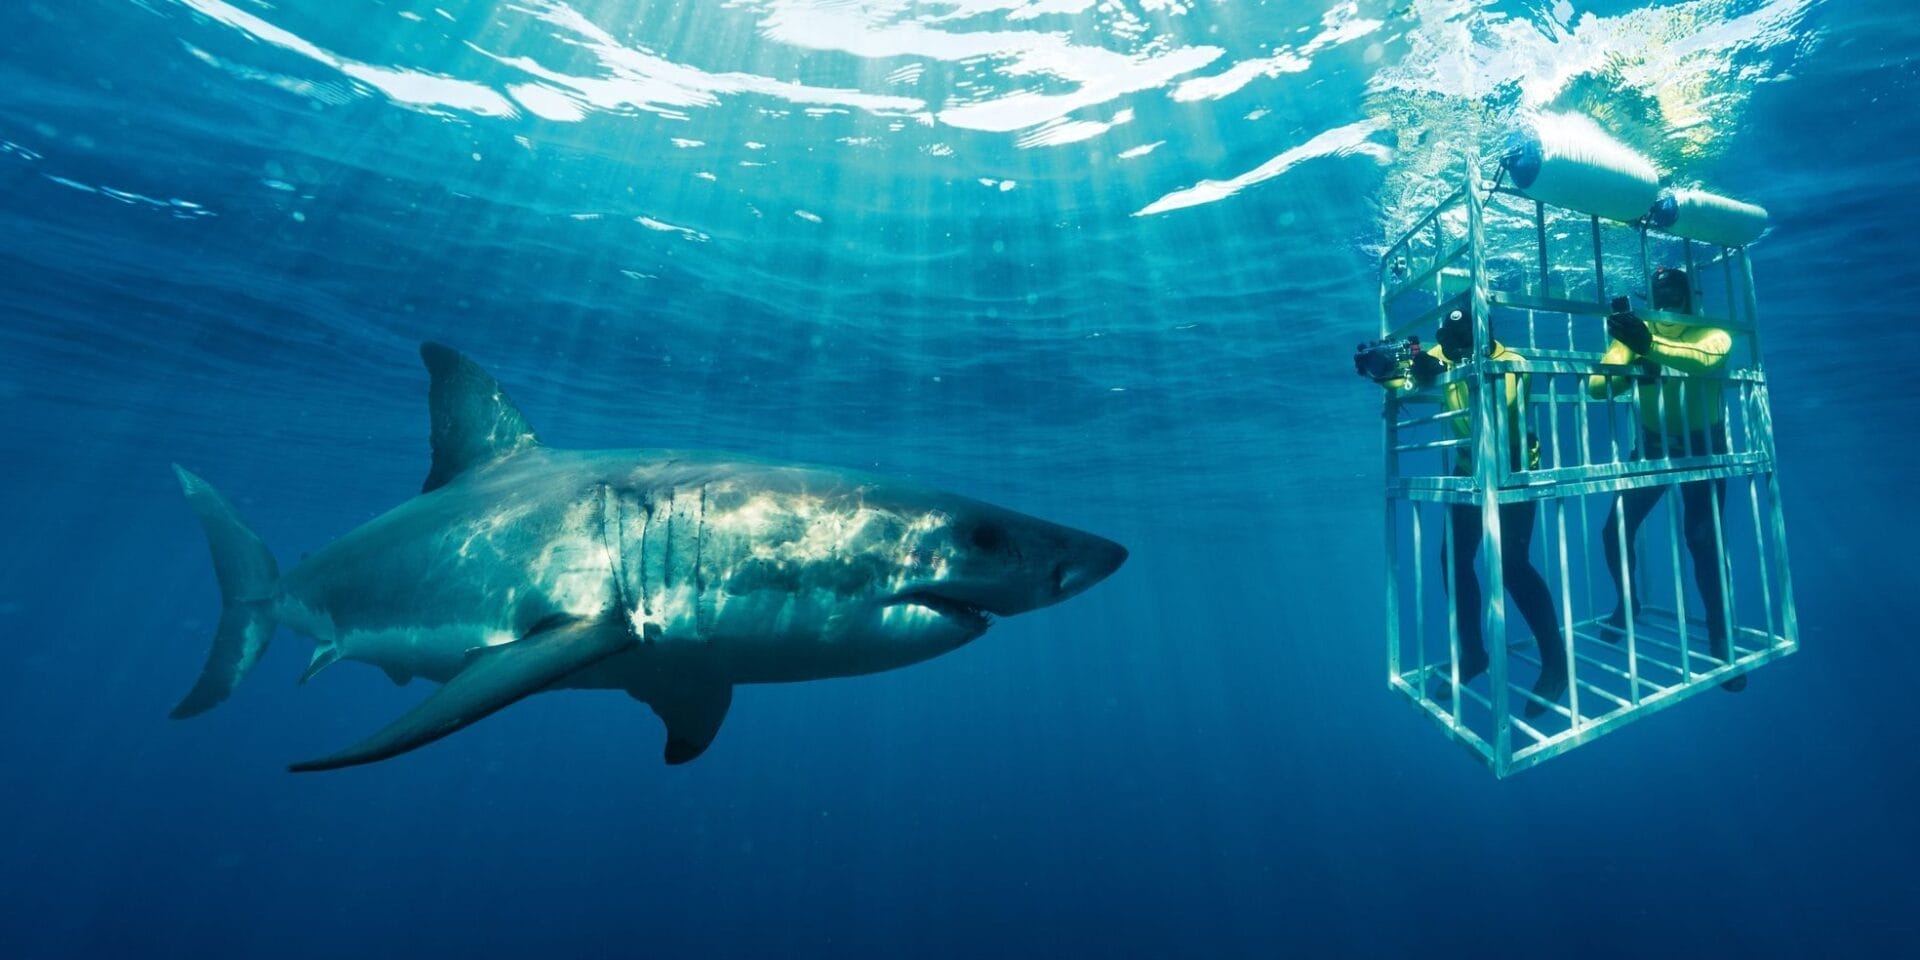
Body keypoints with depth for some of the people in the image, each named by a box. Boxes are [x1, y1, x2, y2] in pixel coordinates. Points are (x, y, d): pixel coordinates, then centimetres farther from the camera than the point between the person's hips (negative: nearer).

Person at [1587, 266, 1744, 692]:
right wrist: (1624, 374, -41)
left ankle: (1719, 639, 9)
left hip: (1704, 445, -2)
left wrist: (1651, 346, -55)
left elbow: (1705, 358, -39)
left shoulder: (1713, 333, -13)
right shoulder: (1636, 333, -8)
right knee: (1615, 530, -4)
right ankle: (1627, 601, 24)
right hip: (1653, 444, 2)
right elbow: (1596, 386, -19)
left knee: (1705, 542, -6)